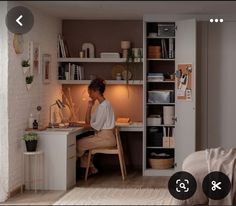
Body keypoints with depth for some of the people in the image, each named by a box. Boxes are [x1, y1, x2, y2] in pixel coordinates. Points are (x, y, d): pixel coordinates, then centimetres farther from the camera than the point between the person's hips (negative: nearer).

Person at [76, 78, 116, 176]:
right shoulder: (101, 105, 16)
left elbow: (97, 125, -18)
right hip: (101, 136, 10)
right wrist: (89, 107, 7)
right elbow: (88, 121, 15)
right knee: (82, 141, 12)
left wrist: (86, 126, -1)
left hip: (106, 137, -10)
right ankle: (91, 168, 13)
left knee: (79, 144, -9)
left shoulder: (104, 105, -16)